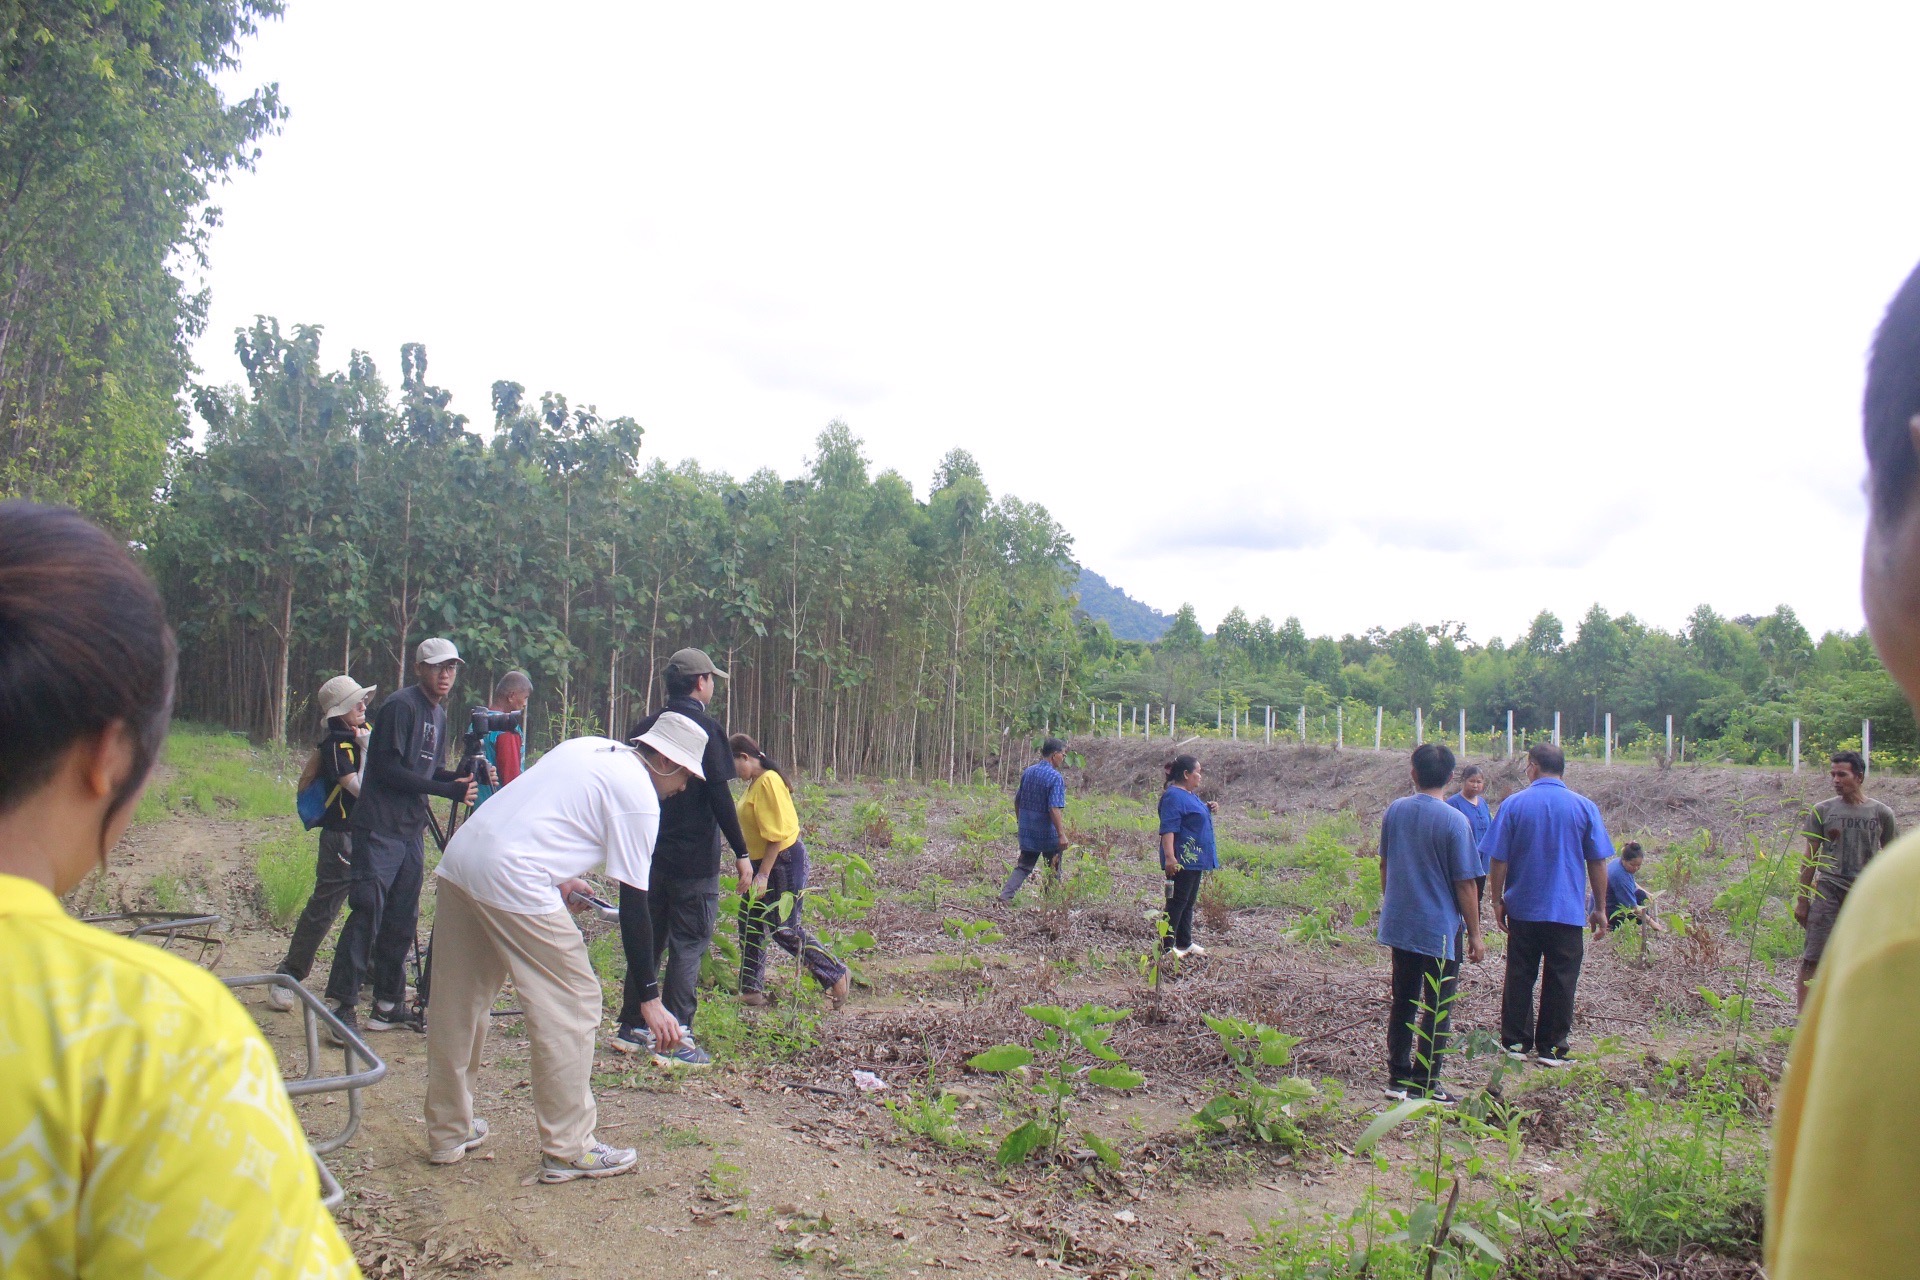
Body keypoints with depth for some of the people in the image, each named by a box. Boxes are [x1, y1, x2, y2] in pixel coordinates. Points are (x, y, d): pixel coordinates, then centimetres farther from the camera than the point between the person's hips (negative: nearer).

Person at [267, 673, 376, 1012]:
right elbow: (360, 788, -22)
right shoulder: (335, 745, -14)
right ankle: (288, 977, 7)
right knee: (322, 909, -4)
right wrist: (366, 749, -18)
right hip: (342, 836, -7)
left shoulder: (366, 732, 8)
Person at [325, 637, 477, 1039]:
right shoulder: (400, 706, -12)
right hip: (379, 828, -8)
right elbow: (388, 768, -19)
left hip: (412, 831, 8)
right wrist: (447, 789, -19)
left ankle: (388, 1004, 18)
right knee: (368, 911, -12)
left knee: (402, 919, 10)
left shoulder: (439, 715, 16)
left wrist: (461, 777, 0)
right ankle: (342, 1004, -7)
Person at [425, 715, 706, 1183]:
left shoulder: (587, 747, 19)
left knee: (457, 1005, 18)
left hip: (456, 861, 9)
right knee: (572, 1005, 2)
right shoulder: (640, 798, -4)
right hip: (512, 881, -9)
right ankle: (568, 1149, 8)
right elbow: (633, 904, -5)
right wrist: (649, 997, -1)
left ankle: (447, 1133, 32)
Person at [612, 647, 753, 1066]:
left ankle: (632, 1028, 23)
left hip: (649, 853, 7)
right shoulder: (705, 728, -10)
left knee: (647, 939, 16)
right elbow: (719, 795, -15)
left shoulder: (646, 728, 9)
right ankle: (676, 1041, -1)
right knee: (688, 945, -1)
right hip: (694, 858, -6)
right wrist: (742, 853, -12)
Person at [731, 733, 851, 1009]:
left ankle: (837, 977, 8)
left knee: (785, 929, -4)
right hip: (762, 861, 10)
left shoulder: (768, 781, -19)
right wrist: (756, 870, 15)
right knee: (750, 924, 11)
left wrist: (763, 875, -23)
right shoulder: (754, 783, 11)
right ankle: (751, 991, 20)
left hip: (784, 861, -10)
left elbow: (775, 834, -23)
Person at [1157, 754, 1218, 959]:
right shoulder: (1174, 796, -17)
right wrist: (1169, 856, -33)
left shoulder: (1191, 795, 14)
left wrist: (1208, 808, 11)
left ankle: (1185, 942, 25)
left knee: (1189, 902, 16)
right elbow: (1168, 828, -25)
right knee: (1177, 901, -7)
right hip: (1182, 859, -10)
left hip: (1196, 857, 10)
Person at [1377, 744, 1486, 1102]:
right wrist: (1475, 934, -5)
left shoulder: (1395, 810, 0)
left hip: (1399, 925, 5)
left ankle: (1398, 1078, 20)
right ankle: (1424, 1085, 9)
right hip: (1441, 929, -5)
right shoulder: (1455, 821, -16)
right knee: (1438, 1009, 6)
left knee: (1403, 1002, 14)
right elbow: (1465, 884, -13)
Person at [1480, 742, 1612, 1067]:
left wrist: (1498, 901, 6)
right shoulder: (1585, 807, -2)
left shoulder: (1514, 804, -4)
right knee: (1560, 980, 7)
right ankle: (1550, 1048, 11)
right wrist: (1599, 909, 7)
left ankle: (1516, 1043, 16)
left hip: (1523, 909, 1)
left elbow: (1497, 860, -4)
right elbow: (1598, 863, -1)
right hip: (1568, 910, 0)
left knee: (1519, 978, 10)